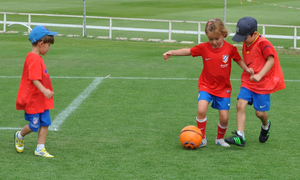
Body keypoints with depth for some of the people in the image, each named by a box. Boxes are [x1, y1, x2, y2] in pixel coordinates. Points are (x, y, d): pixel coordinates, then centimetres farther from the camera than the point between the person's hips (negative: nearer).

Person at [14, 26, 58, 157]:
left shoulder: (37, 58, 11)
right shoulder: (34, 59, -21)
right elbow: (34, 79, -30)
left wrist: (46, 91, 30)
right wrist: (44, 91, -39)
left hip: (42, 100, 10)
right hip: (33, 100, -10)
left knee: (45, 123, 5)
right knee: (34, 126, 2)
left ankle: (40, 149, 9)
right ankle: (19, 136, 29)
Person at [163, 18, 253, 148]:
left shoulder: (230, 49, -8)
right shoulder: (204, 47, -7)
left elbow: (239, 60, 7)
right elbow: (188, 51, 1)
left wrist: (247, 69, -8)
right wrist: (172, 52, -8)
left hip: (223, 88, 0)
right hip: (206, 85, 0)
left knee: (224, 117, -3)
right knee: (201, 110, -22)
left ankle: (220, 138, 27)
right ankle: (202, 139, -4)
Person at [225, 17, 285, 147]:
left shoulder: (263, 43, -16)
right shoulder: (246, 44, 8)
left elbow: (271, 60, -24)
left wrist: (259, 75, -33)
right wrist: (248, 70, 10)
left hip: (263, 84, -6)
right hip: (248, 82, 6)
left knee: (260, 112, -1)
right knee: (240, 105, -13)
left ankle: (266, 126, 37)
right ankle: (240, 137, -15)